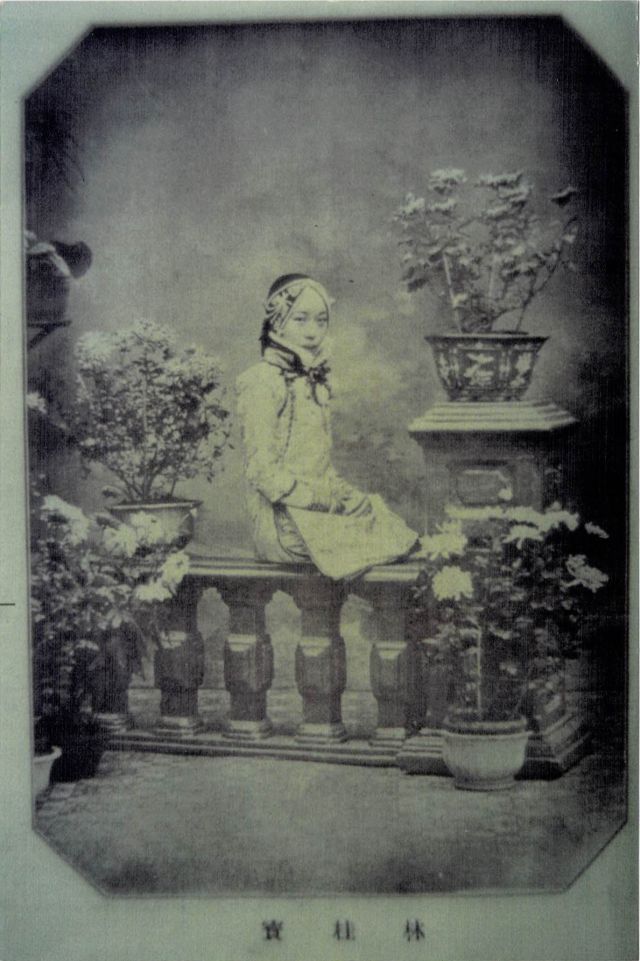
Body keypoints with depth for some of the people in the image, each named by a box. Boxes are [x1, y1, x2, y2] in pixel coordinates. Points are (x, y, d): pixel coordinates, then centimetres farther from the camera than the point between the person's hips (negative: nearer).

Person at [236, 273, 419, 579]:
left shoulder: (313, 380, 16)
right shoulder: (263, 381, -12)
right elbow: (262, 470, -18)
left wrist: (340, 491, 0)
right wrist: (323, 500, -18)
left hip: (316, 500, 8)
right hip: (282, 520, -8)